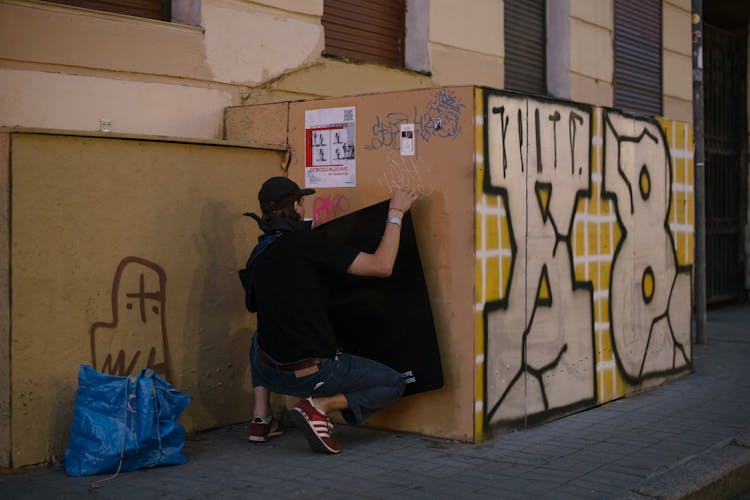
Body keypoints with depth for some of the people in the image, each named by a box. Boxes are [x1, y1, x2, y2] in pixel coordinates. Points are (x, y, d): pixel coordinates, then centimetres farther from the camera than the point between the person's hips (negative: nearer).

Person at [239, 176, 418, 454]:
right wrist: (396, 213, -5)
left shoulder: (257, 256, 6)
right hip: (314, 373, -6)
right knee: (393, 383, 13)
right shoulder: (306, 240, -14)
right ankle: (321, 405, -7)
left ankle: (261, 417, 24)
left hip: (272, 373, 6)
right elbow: (382, 266, -17)